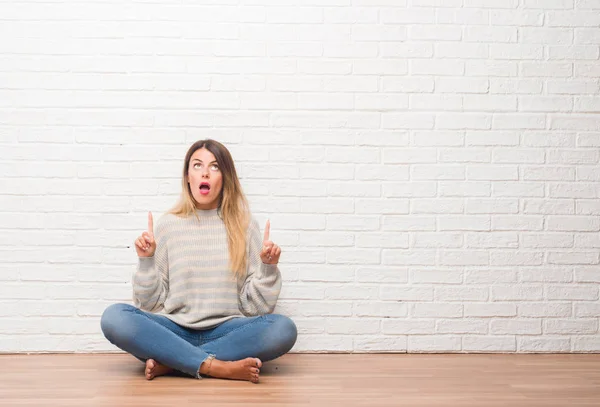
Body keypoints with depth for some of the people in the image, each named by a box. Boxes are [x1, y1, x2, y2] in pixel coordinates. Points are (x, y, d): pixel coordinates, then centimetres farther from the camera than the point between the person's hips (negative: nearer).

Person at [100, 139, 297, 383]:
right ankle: (217, 366, -28)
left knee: (283, 329, -29)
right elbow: (149, 303, 6)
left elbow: (254, 306, 4)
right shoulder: (168, 225, 6)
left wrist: (268, 268, -11)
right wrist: (146, 262, -8)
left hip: (225, 331, 0)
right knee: (114, 317, -27)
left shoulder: (245, 226, 6)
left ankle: (169, 363, -24)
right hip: (174, 330, 0)